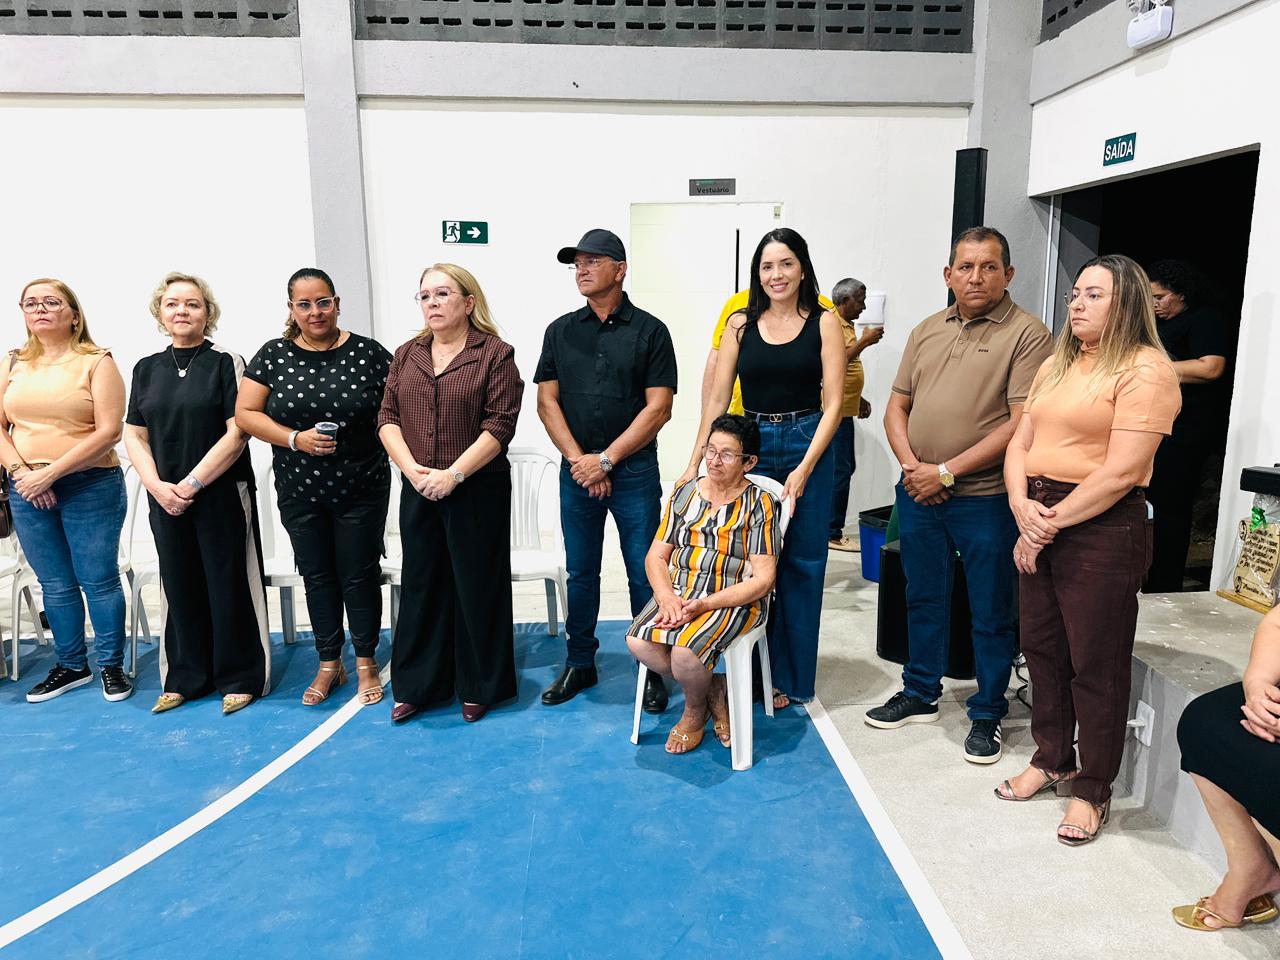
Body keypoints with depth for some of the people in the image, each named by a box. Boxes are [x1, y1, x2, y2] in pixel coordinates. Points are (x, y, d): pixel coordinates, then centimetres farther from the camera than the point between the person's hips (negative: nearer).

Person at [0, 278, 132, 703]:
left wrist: (50, 473, -15)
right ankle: (72, 665, 26)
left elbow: (108, 432, -12)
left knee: (99, 581, 1)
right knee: (55, 585, 12)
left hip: (90, 489, -4)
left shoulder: (97, 362, -3)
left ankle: (111, 665, 16)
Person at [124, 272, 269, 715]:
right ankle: (185, 678, 24)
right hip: (166, 499, 4)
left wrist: (192, 484, -14)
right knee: (180, 585, 11)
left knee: (229, 584, 2)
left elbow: (237, 433, -11)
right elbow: (135, 435, 8)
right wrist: (158, 486, -7)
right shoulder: (147, 368, 10)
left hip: (222, 494, -4)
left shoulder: (226, 363, -3)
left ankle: (239, 678, 15)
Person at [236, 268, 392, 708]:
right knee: (317, 576, 12)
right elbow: (245, 413, -1)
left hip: (361, 489, -2)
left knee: (359, 575, 5)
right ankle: (329, 664, 28)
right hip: (300, 492, 2)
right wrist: (295, 439, -14)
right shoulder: (274, 355, 0)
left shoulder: (367, 352, -4)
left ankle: (366, 662, 22)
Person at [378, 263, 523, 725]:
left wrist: (453, 474, -17)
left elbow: (500, 425, -12)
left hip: (477, 491, -4)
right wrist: (411, 468, -9)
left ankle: (479, 687, 21)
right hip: (418, 491, 5)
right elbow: (388, 418, 7)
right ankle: (416, 686, 25)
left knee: (476, 586, 5)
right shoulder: (407, 355, 11)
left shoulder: (495, 354, -5)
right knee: (421, 584, 12)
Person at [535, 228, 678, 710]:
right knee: (580, 572, 11)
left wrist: (606, 459, -11)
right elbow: (547, 402, 5)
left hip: (634, 470, -3)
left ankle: (652, 670, 17)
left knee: (644, 574, 2)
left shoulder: (649, 331, -1)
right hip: (577, 469, 3)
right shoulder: (560, 331, 9)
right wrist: (578, 460, -7)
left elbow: (658, 407, -7)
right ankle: (580, 664, 26)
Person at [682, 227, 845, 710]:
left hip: (808, 446, -1)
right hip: (749, 446, 2)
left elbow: (832, 402, -5)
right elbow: (717, 398, 5)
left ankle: (793, 679, 20)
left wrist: (804, 468, -14)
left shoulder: (823, 323, 0)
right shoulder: (741, 324, 5)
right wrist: (694, 463, -1)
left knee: (801, 563, 5)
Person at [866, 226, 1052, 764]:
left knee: (990, 614, 8)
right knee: (923, 599, 17)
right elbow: (897, 406, 11)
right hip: (918, 493, 6)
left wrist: (947, 471, -16)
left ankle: (987, 716, 25)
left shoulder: (1026, 334, -8)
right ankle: (920, 695, 34)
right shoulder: (927, 331, 11)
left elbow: (1023, 423, -16)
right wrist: (910, 464, -6)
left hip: (985, 499, -5)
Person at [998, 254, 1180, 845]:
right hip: (1038, 524, 8)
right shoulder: (1056, 365, 14)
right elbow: (1020, 445, 9)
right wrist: (1023, 510, -8)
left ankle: (1092, 790, 21)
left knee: (1095, 664, 4)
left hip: (1103, 530, -7)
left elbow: (1121, 472, -18)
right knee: (1041, 647, 16)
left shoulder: (1145, 370, -10)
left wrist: (1053, 523, -14)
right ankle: (1051, 760, 35)